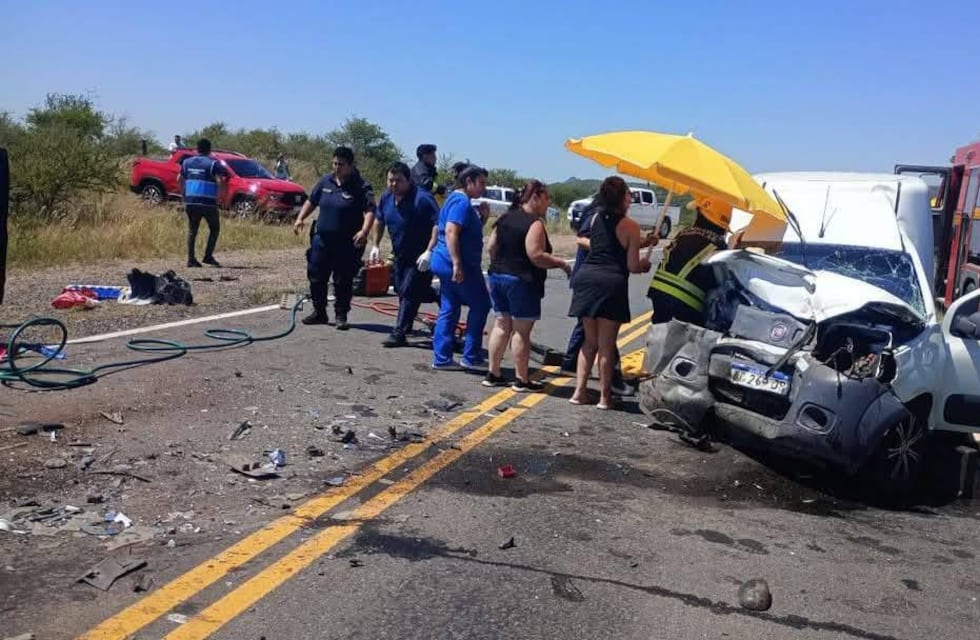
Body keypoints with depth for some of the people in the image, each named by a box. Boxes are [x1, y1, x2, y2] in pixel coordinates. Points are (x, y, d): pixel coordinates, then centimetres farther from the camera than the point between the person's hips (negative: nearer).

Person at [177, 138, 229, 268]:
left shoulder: (187, 162, 11)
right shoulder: (213, 163, -4)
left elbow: (179, 180, 12)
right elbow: (220, 181, -14)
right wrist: (220, 196, -1)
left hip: (190, 202, 4)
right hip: (208, 202, -4)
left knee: (192, 230, 12)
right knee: (214, 229, 11)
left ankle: (191, 259, 6)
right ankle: (208, 256, 2)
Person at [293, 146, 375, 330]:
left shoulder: (361, 187, -9)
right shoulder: (326, 181, 8)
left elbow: (370, 211, -20)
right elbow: (311, 201, 19)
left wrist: (364, 231, -35)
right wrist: (300, 218, 5)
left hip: (347, 244, -5)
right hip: (321, 239, 5)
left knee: (343, 282, 1)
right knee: (316, 277, 10)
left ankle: (341, 316, 13)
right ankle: (319, 312, 24)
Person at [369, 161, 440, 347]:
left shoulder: (422, 198, -22)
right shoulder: (386, 197, 1)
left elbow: (439, 225, -27)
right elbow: (379, 220, 19)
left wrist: (429, 252, -33)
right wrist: (376, 245, 14)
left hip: (420, 258, -8)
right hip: (400, 255, 8)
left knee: (409, 293, -9)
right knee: (402, 291, 15)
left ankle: (399, 333, -3)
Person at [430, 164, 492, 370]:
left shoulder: (456, 200, 19)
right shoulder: (461, 202, -14)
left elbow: (471, 232, 27)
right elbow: (451, 232, -25)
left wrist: (482, 218, 11)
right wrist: (457, 264, -29)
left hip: (445, 264, 10)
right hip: (459, 266, -10)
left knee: (448, 310, 10)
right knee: (480, 306, 0)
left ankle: (442, 358, 11)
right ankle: (471, 357, 3)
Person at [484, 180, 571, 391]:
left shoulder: (505, 218, 11)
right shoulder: (534, 223, -14)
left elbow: (491, 247, 12)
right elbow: (536, 256, -21)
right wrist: (561, 263, -9)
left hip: (497, 276, 8)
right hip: (522, 281, -8)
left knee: (501, 325, 14)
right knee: (521, 330, -1)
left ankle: (493, 374, 18)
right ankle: (521, 380, 5)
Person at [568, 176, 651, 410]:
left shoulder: (596, 219, 11)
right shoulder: (630, 226, -6)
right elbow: (632, 266, -6)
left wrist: (640, 242, 31)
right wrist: (645, 264, 16)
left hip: (586, 277, 5)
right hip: (611, 284, -5)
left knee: (589, 341, 16)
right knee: (606, 345, 2)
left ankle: (579, 391, 14)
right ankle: (604, 396, 10)